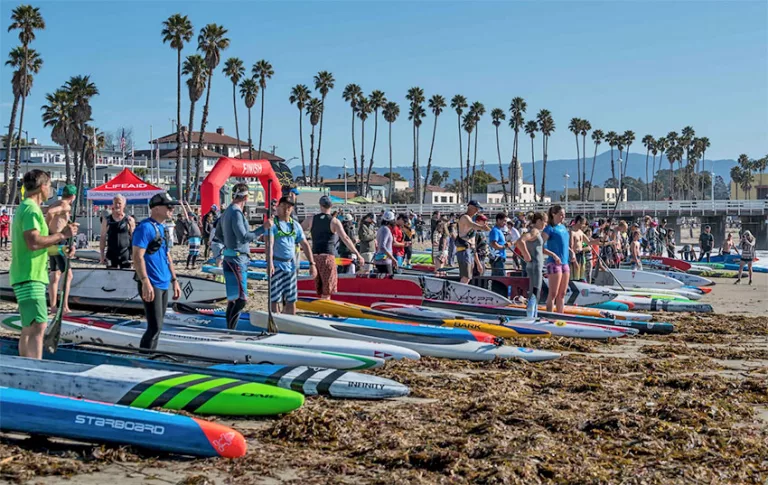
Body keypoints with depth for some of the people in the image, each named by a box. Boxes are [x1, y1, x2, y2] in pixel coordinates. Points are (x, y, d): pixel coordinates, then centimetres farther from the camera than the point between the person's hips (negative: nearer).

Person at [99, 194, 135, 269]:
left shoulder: (129, 220, 2)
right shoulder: (106, 220, 5)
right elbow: (103, 238, 7)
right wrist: (102, 255, 2)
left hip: (125, 254, -1)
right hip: (111, 254, 1)